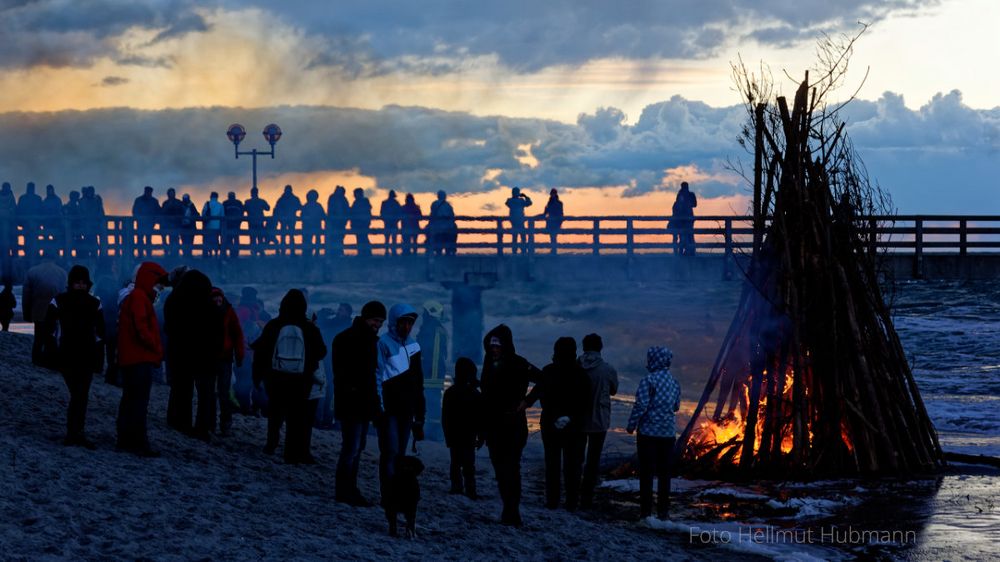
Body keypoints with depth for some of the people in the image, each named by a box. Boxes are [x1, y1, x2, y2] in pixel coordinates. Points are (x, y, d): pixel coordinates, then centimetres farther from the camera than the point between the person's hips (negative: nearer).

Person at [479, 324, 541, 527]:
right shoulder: (490, 365, 11)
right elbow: (485, 397, 14)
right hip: (493, 425, 6)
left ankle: (511, 513, -12)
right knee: (500, 470, 5)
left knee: (510, 468, -10)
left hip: (513, 424, -6)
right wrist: (482, 428, 11)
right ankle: (510, 512, 10)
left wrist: (524, 402, -12)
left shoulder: (518, 364, -6)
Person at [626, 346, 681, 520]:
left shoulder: (648, 380, -12)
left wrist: (631, 425, -6)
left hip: (648, 432, -5)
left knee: (646, 472, 0)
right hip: (668, 433, 5)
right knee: (664, 472, 10)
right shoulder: (674, 382, 7)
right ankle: (663, 510, 10)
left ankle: (646, 510, -2)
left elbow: (641, 405, -16)